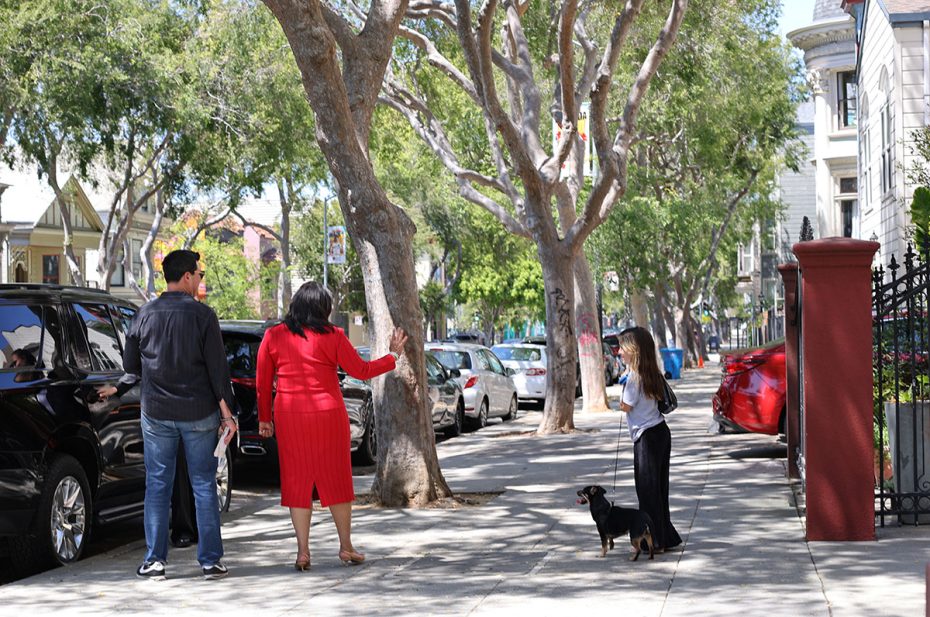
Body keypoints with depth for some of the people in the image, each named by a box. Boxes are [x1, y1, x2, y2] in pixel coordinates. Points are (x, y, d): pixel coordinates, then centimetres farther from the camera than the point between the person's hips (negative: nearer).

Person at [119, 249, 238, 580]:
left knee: (157, 485, 8)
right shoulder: (202, 314, -8)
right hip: (199, 414, -2)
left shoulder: (145, 314, 0)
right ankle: (210, 561, 7)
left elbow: (130, 365, 7)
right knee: (204, 485, 6)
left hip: (157, 414, 2)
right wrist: (226, 411, -4)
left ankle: (155, 560, 8)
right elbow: (217, 367, -9)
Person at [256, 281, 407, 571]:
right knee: (336, 479, 10)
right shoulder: (332, 336, -4)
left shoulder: (273, 337, 0)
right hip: (328, 416, -1)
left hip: (290, 417, 1)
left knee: (298, 481, 7)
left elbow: (262, 383, 3)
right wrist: (393, 355, 16)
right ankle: (346, 546, 17)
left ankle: (303, 552, 4)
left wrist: (264, 418, 14)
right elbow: (361, 370, 2)